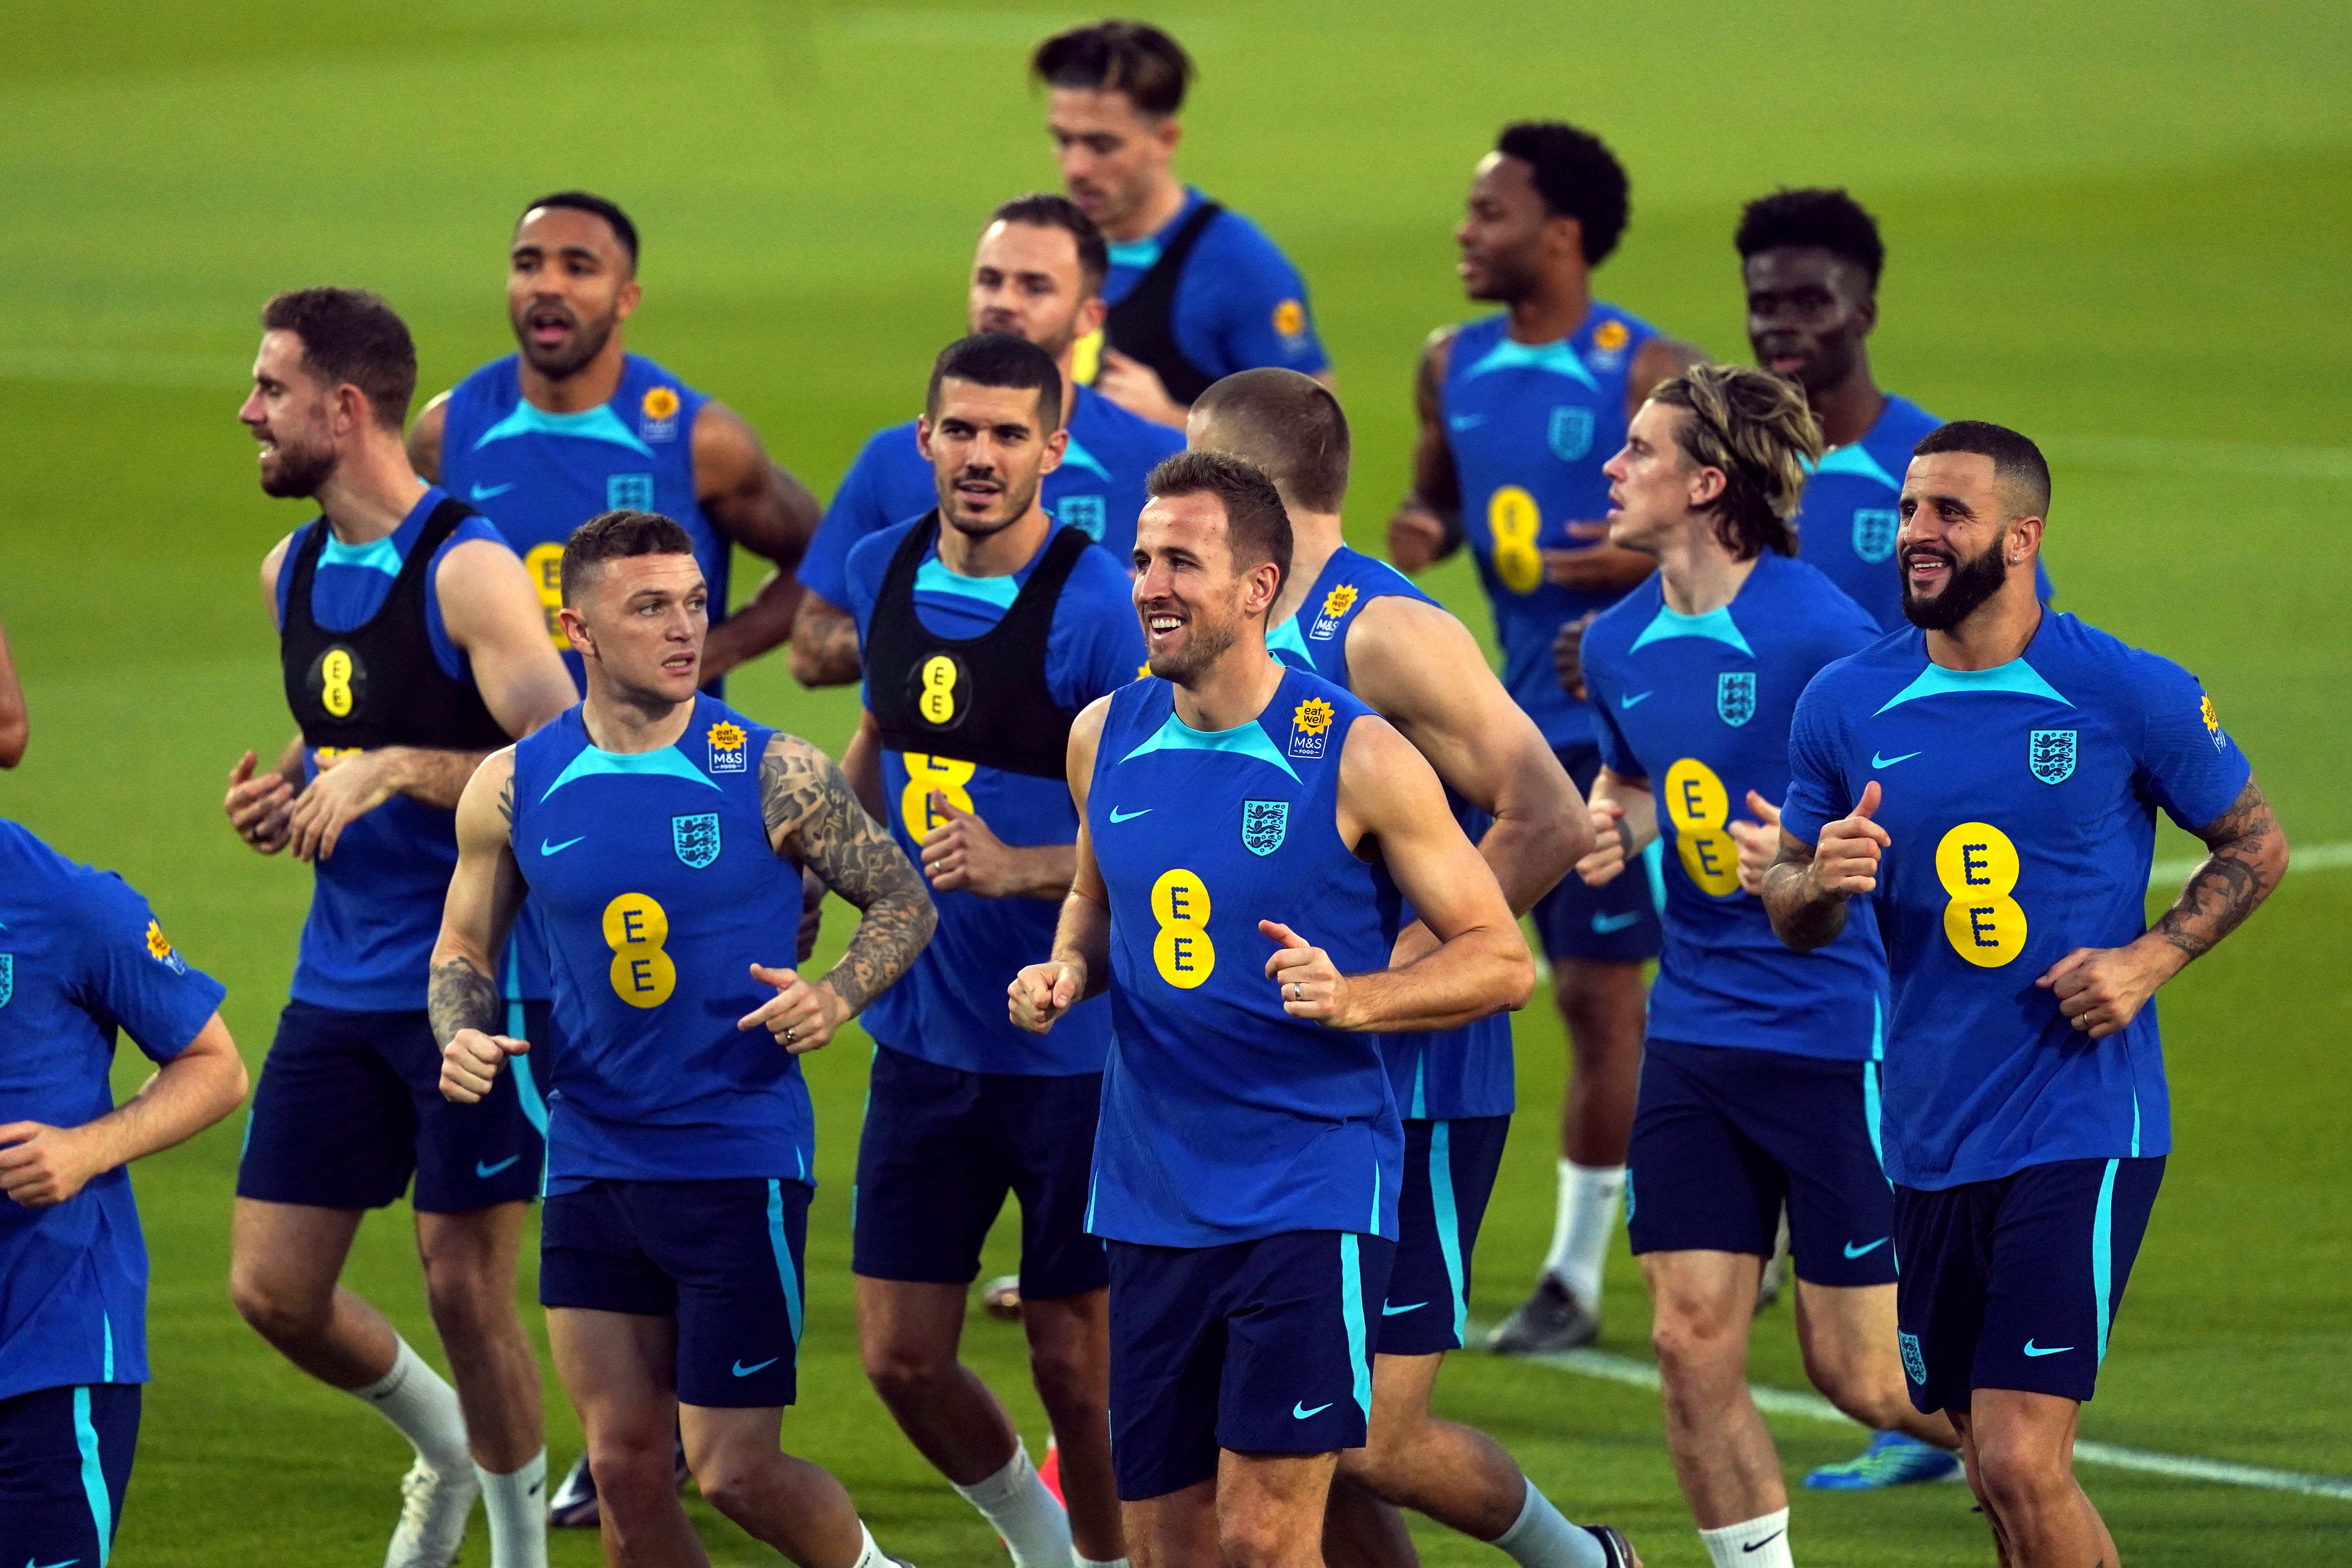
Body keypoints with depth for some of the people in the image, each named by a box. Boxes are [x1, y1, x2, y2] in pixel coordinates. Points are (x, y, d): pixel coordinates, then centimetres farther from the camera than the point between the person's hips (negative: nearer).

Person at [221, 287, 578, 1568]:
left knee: (465, 1285, -2)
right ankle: (446, 1446, 31)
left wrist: (399, 771, -26)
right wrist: (283, 793, 5)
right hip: (340, 983, 7)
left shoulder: (467, 572, -15)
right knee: (272, 1289, 5)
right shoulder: (294, 572, 9)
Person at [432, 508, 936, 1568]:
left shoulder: (771, 774, -8)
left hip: (741, 1160, -3)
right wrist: (461, 1037, -8)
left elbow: (905, 903, 2)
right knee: (623, 1466, 4)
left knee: (733, 1468, -2)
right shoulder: (515, 786, 0)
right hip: (592, 1160, 3)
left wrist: (837, 995, -17)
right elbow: (463, 948, 13)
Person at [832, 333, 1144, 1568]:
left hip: (1073, 1047, -5)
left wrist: (1017, 867, -29)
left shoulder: (1098, 608, -15)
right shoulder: (883, 575, 4)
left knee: (1073, 1359, 1)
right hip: (924, 1037, 6)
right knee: (901, 1354, 6)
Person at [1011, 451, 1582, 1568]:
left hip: (1310, 1192, -5)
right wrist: (1069, 969, 4)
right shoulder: (1105, 737, 6)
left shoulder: (1355, 757, -9)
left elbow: (1502, 960, -5)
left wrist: (1351, 998, -20)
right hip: (1151, 1196, 5)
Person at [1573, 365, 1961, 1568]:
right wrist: (1610, 828, 5)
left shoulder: (1822, 635, -16)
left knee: (1862, 1373, -1)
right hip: (1694, 1035, 6)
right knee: (1691, 1344, 0)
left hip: (1838, 1030, -6)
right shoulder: (1618, 644, 6)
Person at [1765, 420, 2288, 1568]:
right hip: (1931, 1136, 5)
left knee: (2021, 1466, -15)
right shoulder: (1847, 703, 3)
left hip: (2081, 1128, -5)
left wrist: (2149, 959, -9)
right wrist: (1821, 879, -12)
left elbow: (2256, 846, 7)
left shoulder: (2130, 697, -6)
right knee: (1996, 1472, 11)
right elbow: (1790, 914, 12)